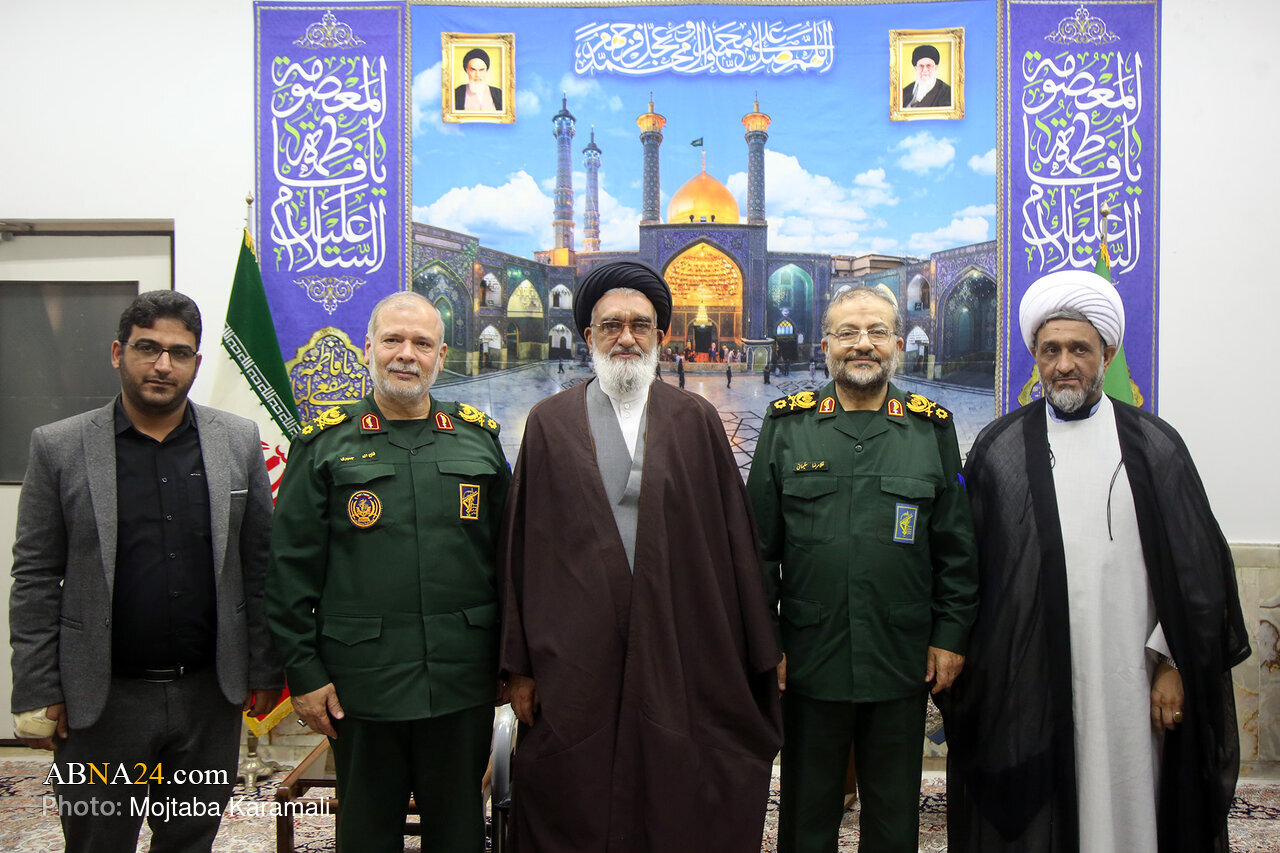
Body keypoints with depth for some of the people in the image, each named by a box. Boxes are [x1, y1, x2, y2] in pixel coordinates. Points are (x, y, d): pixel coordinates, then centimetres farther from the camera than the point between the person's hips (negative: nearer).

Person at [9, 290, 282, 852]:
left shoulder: (239, 442, 1)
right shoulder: (59, 447, -2)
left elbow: (260, 564, 3)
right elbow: (35, 579, -1)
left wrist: (264, 669, 3)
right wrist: (37, 694, -3)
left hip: (209, 695, 2)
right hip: (101, 701, -1)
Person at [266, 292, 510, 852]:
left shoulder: (480, 439, 6)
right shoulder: (326, 444, 1)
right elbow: (292, 568, 0)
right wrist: (303, 672, -4)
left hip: (464, 682, 2)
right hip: (361, 684, -1)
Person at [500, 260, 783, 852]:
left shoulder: (697, 420, 5)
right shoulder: (549, 424, 4)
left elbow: (734, 539, 4)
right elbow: (521, 546, 3)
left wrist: (754, 656, 3)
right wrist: (519, 663, 1)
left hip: (679, 658, 0)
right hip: (575, 665, 0)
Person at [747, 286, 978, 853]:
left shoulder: (932, 429, 3)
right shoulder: (787, 425, 1)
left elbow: (956, 546, 6)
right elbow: (759, 546, 1)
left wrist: (950, 636, 1)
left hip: (903, 664, 1)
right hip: (809, 661, 0)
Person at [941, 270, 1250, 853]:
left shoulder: (1154, 446, 5)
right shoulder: (999, 448, 3)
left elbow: (1195, 565, 6)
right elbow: (970, 565, 4)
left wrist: (1172, 664, 1)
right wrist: (969, 667, 2)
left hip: (1127, 675, 1)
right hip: (1025, 680, 0)